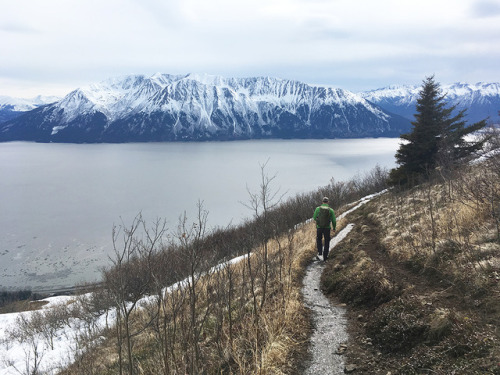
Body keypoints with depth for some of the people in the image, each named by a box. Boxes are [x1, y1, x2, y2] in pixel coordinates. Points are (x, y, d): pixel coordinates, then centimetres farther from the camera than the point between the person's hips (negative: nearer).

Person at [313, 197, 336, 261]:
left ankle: (320, 252, 4)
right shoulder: (331, 210, -4)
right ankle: (325, 257, 16)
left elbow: (314, 218, 2)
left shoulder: (318, 208, -4)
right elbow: (334, 220, 0)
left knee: (319, 239, 23)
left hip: (319, 227, 0)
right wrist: (334, 228, 15)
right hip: (327, 228, 0)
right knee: (326, 242, 13)